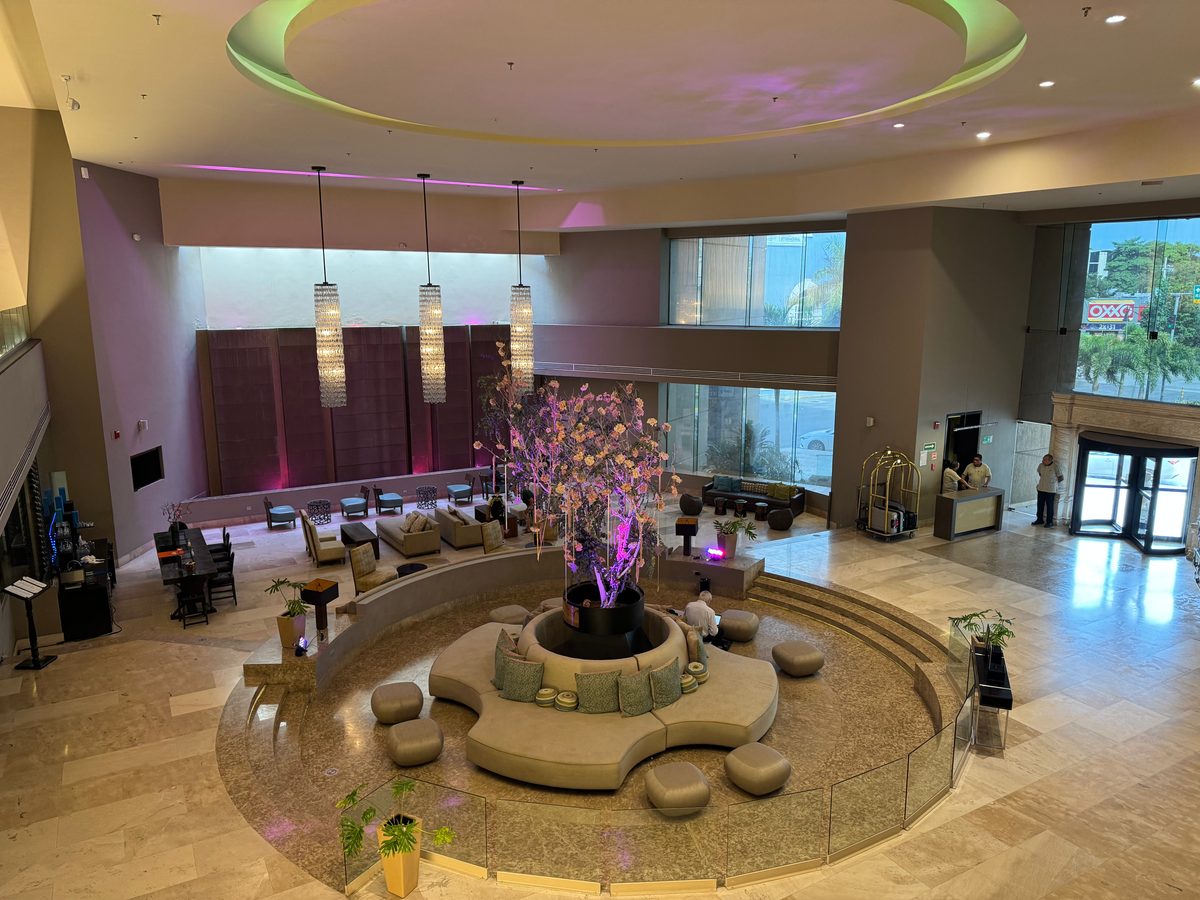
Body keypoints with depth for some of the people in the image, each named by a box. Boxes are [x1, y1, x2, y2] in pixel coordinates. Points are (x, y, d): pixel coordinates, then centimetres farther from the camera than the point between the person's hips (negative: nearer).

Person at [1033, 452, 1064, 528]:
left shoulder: (1055, 467, -16)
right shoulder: (1041, 465, -2)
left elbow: (1061, 478, -5)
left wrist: (1053, 483, 5)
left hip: (1050, 490, -5)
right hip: (1041, 488, 5)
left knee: (1049, 506, 2)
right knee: (1040, 505, 11)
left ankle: (1049, 522, 11)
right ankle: (1039, 519, 24)